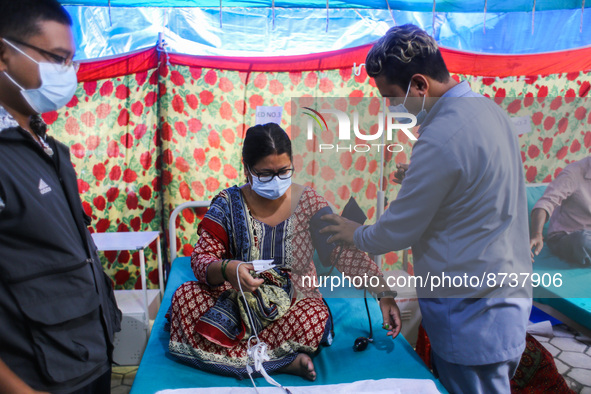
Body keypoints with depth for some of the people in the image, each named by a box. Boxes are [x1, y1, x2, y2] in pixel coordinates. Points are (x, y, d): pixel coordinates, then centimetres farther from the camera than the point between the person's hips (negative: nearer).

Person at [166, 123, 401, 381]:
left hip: (293, 305, -1)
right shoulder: (227, 204, -3)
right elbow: (202, 258, -6)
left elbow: (345, 253, -6)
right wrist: (227, 269, -30)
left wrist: (384, 293, -16)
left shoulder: (309, 203, -4)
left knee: (316, 320, -34)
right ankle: (285, 361, -23)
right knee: (185, 297, -25)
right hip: (239, 300, 2)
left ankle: (229, 353, -14)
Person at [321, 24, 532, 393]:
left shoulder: (440, 138, -25)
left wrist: (355, 234, 2)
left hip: (471, 313, -9)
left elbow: (396, 232, -16)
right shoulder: (488, 108, 6)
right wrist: (419, 178, 14)